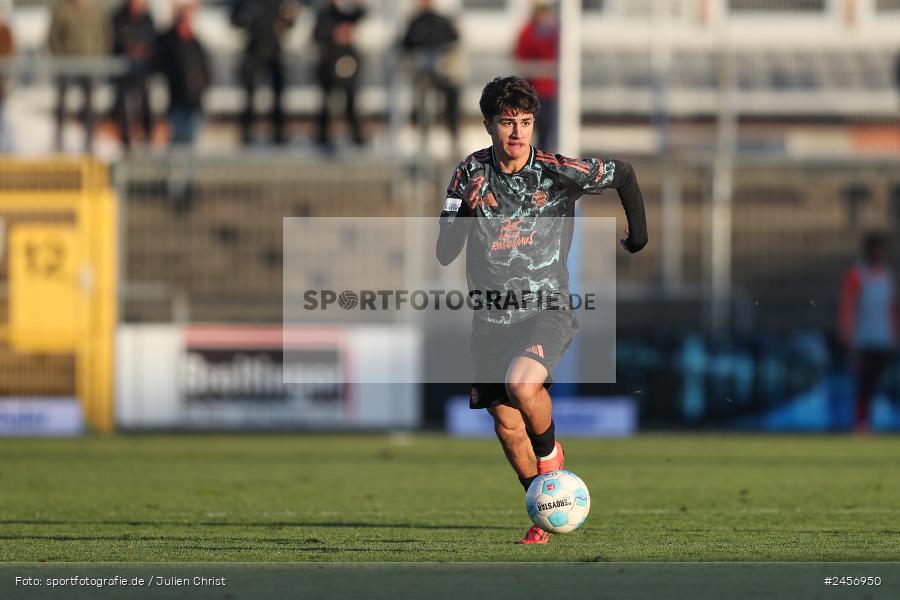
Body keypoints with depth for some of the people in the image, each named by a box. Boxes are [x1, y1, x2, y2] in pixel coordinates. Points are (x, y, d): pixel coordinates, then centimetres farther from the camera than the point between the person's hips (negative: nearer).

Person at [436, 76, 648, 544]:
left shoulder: (557, 172, -9)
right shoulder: (471, 174, -3)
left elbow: (623, 174, 9)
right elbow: (444, 253, -5)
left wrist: (639, 236, 13)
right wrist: (467, 208, -21)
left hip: (546, 311, -4)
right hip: (491, 319, 4)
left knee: (520, 382, -32)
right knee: (506, 424, 6)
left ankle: (549, 451, -1)